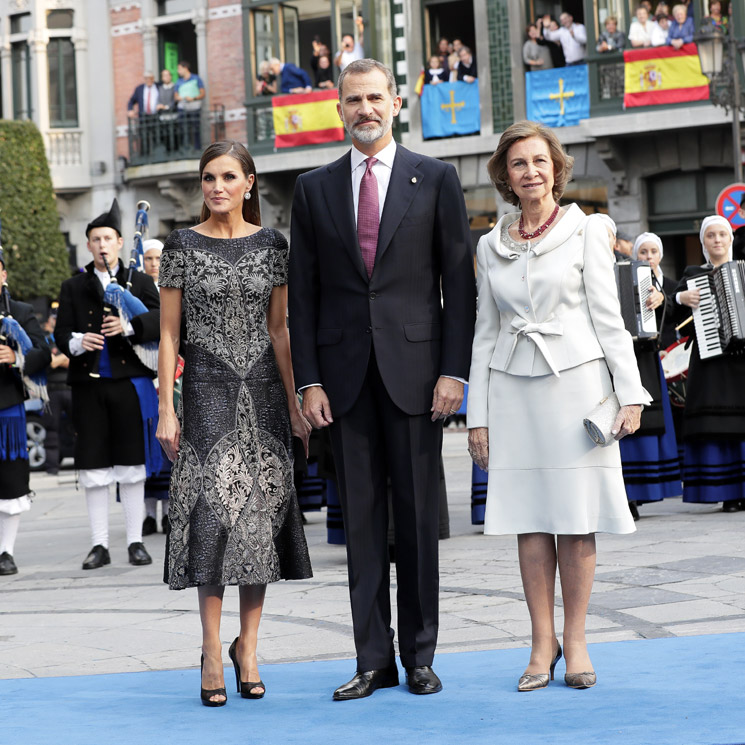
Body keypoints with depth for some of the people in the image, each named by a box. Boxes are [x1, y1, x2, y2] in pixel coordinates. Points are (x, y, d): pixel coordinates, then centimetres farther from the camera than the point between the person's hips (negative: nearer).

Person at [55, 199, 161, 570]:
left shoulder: (141, 282, 10)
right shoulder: (73, 287, 13)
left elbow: (162, 318, -2)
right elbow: (61, 332, 6)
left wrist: (130, 326, -19)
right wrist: (77, 341, -16)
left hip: (130, 382, -1)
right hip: (89, 386, 1)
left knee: (132, 466, 2)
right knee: (93, 467, 1)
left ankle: (135, 541, 9)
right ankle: (100, 544, 8)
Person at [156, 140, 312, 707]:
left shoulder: (271, 244, 6)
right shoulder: (183, 246, 1)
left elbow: (279, 330, 8)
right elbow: (169, 334, 1)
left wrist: (294, 403, 4)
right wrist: (167, 409, -5)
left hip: (263, 390, 2)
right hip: (209, 389, -2)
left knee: (261, 506, 2)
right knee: (213, 506, -7)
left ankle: (248, 647, 11)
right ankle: (212, 652, -3)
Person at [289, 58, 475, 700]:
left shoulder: (435, 179, 5)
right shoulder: (314, 188, 10)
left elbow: (459, 282, 2)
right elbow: (302, 292, 8)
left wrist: (454, 370, -6)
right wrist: (309, 380, 0)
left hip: (414, 370, -2)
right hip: (345, 371, 2)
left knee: (417, 515, 3)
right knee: (361, 515, 4)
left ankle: (420, 655, 12)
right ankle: (373, 659, 9)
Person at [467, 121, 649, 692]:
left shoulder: (585, 231, 3)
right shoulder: (491, 246, 11)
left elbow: (608, 318, 1)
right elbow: (486, 333, 13)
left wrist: (630, 392, -6)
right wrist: (478, 415, 8)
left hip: (576, 381, -2)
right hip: (514, 388, 3)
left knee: (577, 515, -1)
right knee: (530, 516, 2)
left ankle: (576, 641, 8)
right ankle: (543, 642, 9)